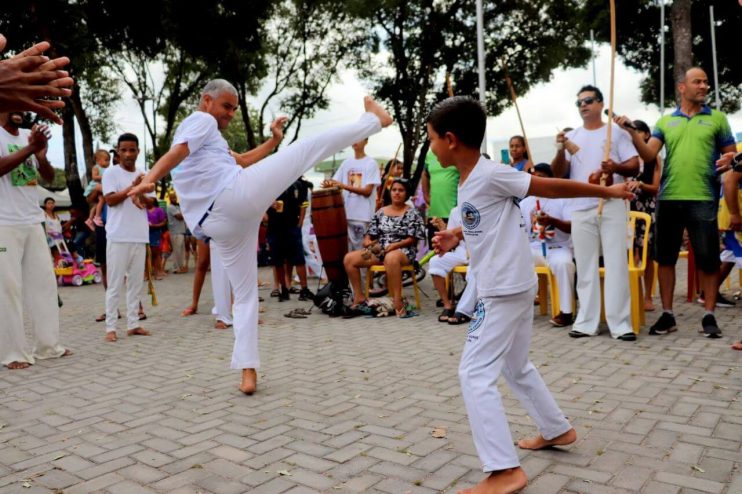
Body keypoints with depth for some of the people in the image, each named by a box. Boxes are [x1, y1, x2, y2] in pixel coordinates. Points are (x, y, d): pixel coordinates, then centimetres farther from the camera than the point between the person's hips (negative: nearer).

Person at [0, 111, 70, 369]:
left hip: (33, 221, 6)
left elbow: (49, 177, 9)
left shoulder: (30, 135, 11)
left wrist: (41, 156, -10)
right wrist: (30, 148, -25)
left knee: (44, 281, 6)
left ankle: (48, 344, 14)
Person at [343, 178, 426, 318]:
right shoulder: (381, 212, 16)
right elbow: (370, 234, 17)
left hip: (403, 251, -6)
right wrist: (367, 241, -6)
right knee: (349, 258, -13)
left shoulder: (412, 213, 2)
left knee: (391, 258, -44)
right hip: (378, 250, 6)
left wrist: (393, 245, -17)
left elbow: (412, 239, -6)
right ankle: (359, 299, -8)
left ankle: (397, 303, -40)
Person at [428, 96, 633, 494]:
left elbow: (553, 187, -12)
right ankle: (557, 430, 39)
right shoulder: (468, 180, 8)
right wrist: (455, 235, 9)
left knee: (475, 373, -8)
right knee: (515, 366, 23)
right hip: (508, 287, 10)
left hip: (506, 290, -10)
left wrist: (607, 192, -2)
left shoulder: (491, 174, -19)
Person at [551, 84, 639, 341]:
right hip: (581, 209, 3)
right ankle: (586, 321, 11)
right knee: (585, 267, 5)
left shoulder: (616, 131, 7)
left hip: (612, 206, -3)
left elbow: (634, 165, 1)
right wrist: (560, 151, -11)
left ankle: (620, 323, -1)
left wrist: (616, 167, -20)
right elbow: (558, 174, 7)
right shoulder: (571, 136, 15)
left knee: (616, 264, -4)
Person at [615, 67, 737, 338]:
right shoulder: (665, 121, 12)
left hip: (703, 198, -2)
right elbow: (648, 155, 0)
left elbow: (732, 157, 10)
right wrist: (632, 132, -14)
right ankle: (667, 314, 16)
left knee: (708, 258, 1)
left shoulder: (717, 118, 9)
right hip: (668, 198, 2)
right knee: (665, 257, 5)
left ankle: (709, 316, 12)